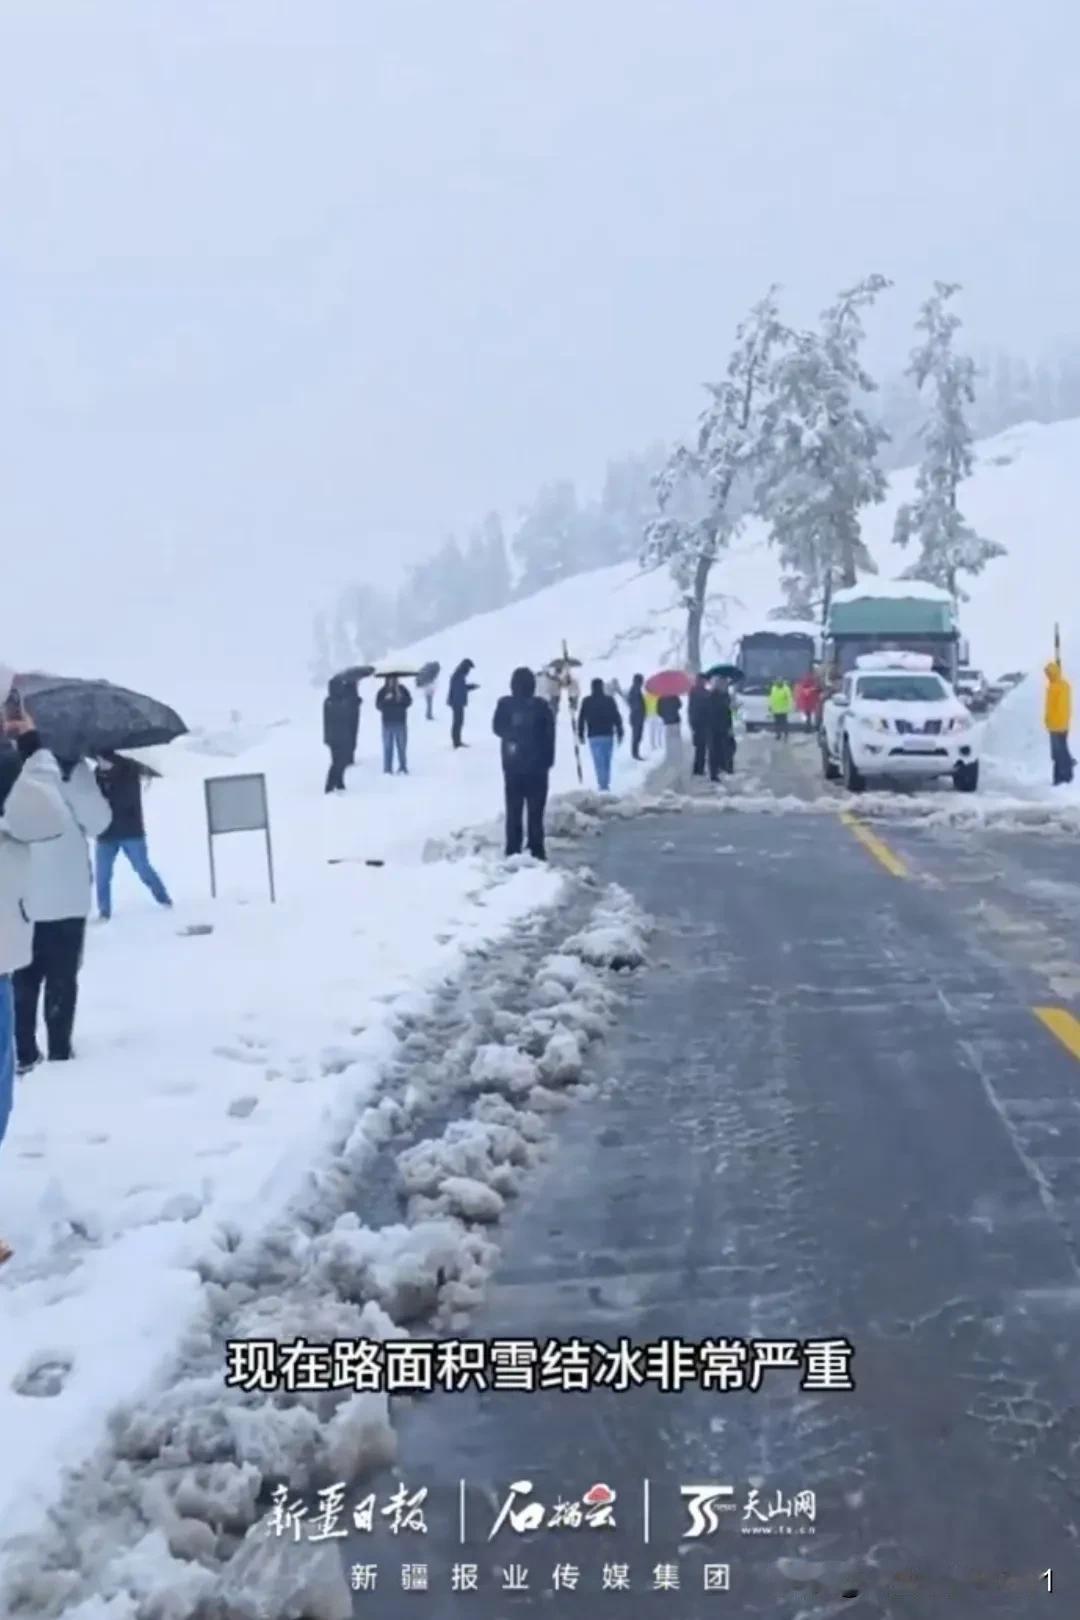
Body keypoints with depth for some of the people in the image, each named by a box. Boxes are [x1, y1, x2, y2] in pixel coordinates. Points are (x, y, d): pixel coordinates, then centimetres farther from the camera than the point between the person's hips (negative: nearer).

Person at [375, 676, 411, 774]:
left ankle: (402, 768, 15)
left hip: (400, 722, 1)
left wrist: (401, 698, -19)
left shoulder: (402, 690, 2)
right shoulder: (382, 692, 0)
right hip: (387, 723, -1)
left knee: (401, 746, 5)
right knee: (388, 747, -1)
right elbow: (378, 705, -5)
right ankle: (387, 769, 1)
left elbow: (408, 701, -3)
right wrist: (386, 700, -21)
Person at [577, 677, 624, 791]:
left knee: (598, 762, -4)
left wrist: (581, 735, 8)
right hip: (608, 735, 1)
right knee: (607, 761, 12)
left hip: (593, 736, -1)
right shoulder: (609, 700, 2)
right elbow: (617, 718, 0)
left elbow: (581, 719, 1)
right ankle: (606, 784, 12)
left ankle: (602, 784, -15)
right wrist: (619, 733, 5)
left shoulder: (587, 702, 1)